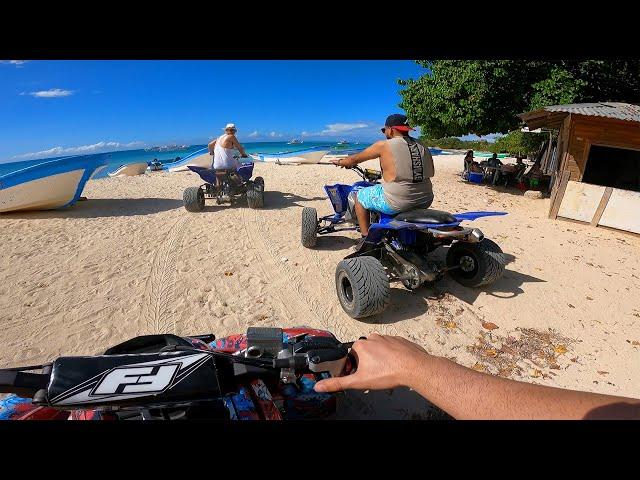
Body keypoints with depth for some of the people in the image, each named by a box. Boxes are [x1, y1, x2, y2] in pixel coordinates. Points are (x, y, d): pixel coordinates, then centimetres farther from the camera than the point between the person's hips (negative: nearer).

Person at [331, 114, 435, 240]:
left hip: (396, 204, -6)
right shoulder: (423, 147, 10)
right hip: (425, 202, 6)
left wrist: (340, 162, 27)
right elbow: (430, 173, 17)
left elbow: (355, 159, 6)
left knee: (359, 196, 17)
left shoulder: (384, 146, -4)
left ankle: (366, 238, 18)